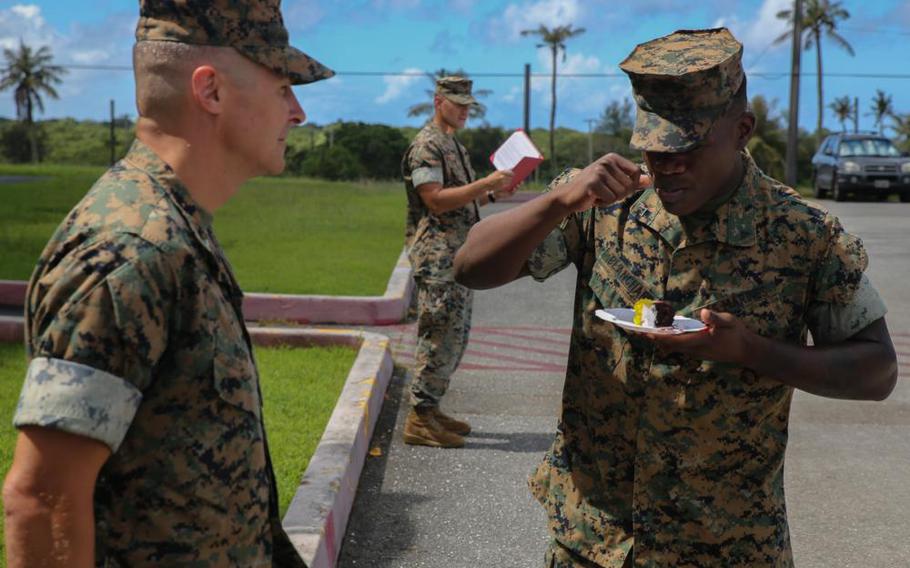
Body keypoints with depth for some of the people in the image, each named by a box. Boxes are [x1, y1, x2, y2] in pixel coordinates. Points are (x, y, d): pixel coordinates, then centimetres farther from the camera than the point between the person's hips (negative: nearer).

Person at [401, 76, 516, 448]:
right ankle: (420, 419, -3)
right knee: (441, 335, -9)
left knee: (455, 336, 12)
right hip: (437, 256, -10)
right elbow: (436, 200, -20)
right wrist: (485, 183, -22)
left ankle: (431, 410, 21)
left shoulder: (455, 145, 20)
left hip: (460, 256, 10)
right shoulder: (426, 145, -10)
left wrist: (494, 194, 8)